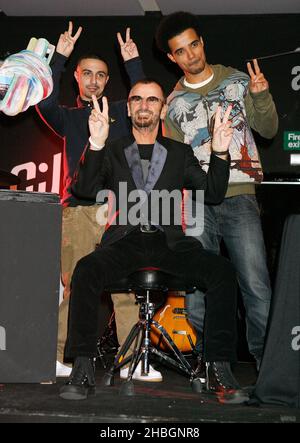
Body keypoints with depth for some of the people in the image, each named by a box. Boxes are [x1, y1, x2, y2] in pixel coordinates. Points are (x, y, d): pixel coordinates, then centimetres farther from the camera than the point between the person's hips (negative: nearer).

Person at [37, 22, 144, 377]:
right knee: (75, 288, -2)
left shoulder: (120, 112, 19)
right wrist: (59, 57, -3)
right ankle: (60, 358, 6)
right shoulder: (68, 118, 19)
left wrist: (132, 62, -4)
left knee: (126, 287, -9)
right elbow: (45, 103, -1)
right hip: (78, 210, 1)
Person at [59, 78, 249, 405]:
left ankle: (219, 370, -22)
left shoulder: (180, 154, 20)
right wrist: (96, 145, -13)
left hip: (169, 243, 1)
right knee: (86, 269, -33)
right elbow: (83, 190, 1)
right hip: (125, 240, -1)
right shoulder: (112, 152, 17)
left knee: (222, 270, -26)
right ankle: (82, 371, -27)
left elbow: (213, 194, 11)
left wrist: (220, 153, -5)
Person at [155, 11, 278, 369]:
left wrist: (262, 96, -7)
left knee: (257, 286, -11)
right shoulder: (174, 103, 14)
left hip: (239, 197, -2)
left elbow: (268, 130, 11)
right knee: (195, 289, -1)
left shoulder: (237, 81, 10)